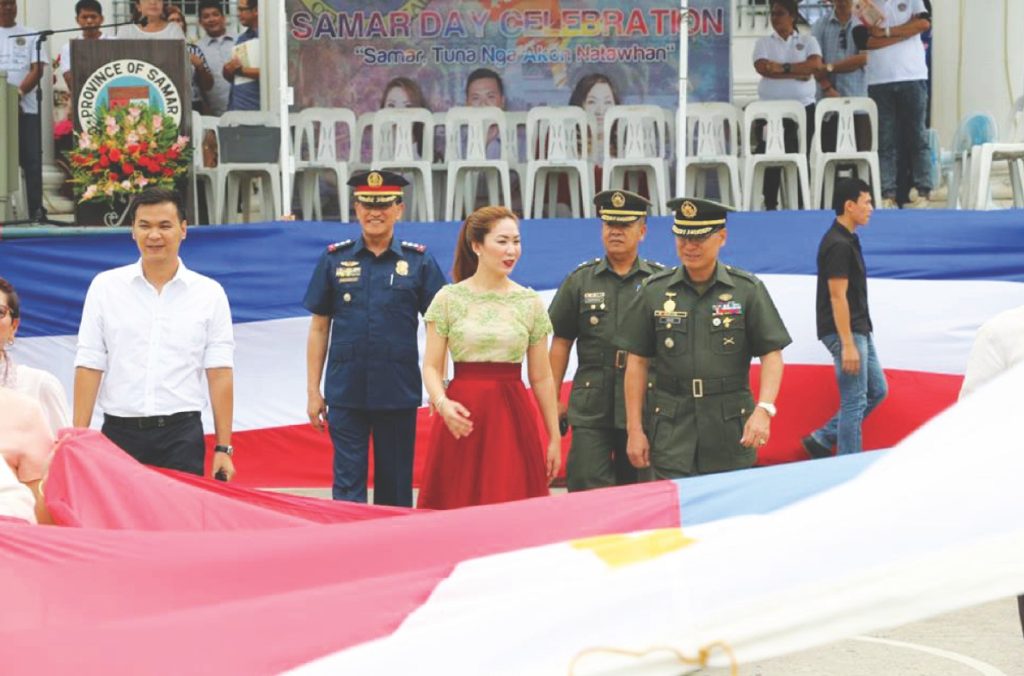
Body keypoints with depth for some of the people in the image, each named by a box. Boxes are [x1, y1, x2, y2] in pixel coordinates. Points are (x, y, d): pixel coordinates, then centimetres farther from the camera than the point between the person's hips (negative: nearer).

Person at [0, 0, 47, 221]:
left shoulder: (30, 35, 10)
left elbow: (37, 69, 1)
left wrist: (19, 92, -15)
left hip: (26, 107, 0)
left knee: (31, 160, -2)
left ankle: (36, 209, 0)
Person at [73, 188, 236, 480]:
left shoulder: (210, 293, 4)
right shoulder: (105, 286, 6)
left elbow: (219, 374, 1)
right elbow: (89, 367, 3)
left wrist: (223, 448, -3)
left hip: (182, 436, -1)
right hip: (120, 434, 1)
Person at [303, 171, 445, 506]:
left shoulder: (419, 261, 2)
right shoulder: (334, 259, 5)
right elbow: (319, 328, 7)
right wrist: (313, 391, 4)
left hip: (399, 394, 0)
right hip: (345, 393, 0)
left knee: (396, 488, 9)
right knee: (347, 483, 1)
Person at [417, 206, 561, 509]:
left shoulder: (531, 303, 7)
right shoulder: (449, 298, 2)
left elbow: (541, 377, 9)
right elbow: (431, 367, 2)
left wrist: (554, 438, 8)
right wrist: (442, 403, -18)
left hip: (512, 417, 1)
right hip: (463, 416, -1)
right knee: (458, 508, -2)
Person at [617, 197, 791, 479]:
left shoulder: (748, 290, 2)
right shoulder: (654, 291, 5)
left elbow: (771, 355, 0)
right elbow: (637, 362, 7)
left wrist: (764, 409, -16)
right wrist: (634, 429, 2)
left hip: (731, 433, 0)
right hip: (671, 433, 0)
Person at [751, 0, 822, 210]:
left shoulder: (808, 41, 10)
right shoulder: (764, 42, 11)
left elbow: (815, 65, -8)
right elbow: (762, 67, -8)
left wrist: (783, 68, -13)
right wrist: (797, 73, -11)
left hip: (803, 107, 0)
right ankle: (770, 205, -7)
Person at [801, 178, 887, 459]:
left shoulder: (848, 240, 13)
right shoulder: (838, 245, -17)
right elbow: (838, 297, -21)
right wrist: (847, 345, -22)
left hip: (859, 330, 10)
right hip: (845, 332, -10)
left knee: (877, 391, 14)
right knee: (854, 402, -4)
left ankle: (822, 440, 18)